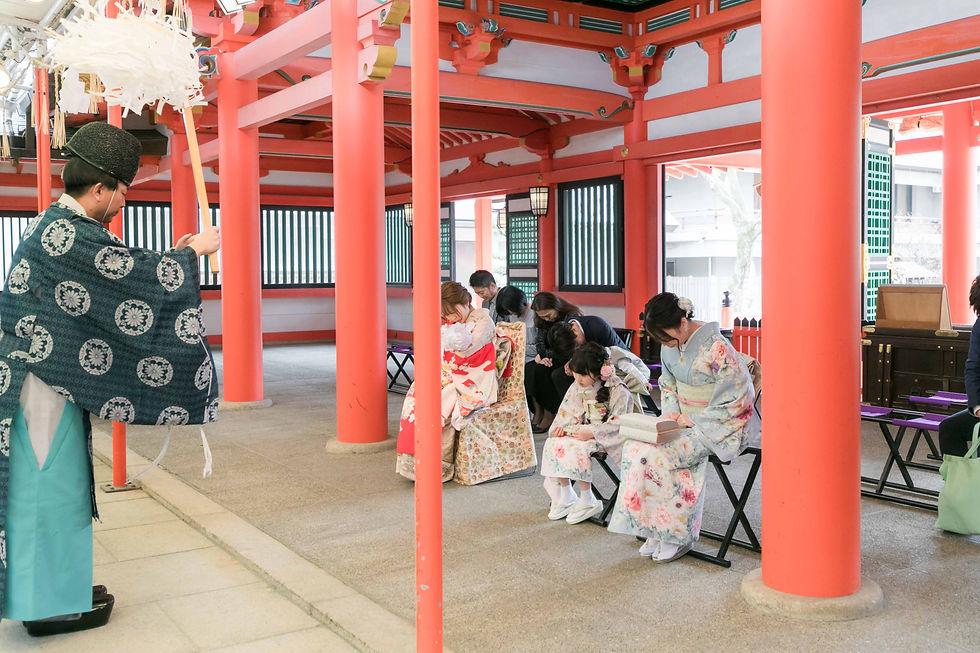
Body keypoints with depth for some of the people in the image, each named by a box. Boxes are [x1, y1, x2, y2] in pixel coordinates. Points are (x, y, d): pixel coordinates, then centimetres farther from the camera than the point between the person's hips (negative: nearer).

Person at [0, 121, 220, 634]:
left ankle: (58, 589, 28)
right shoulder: (68, 233, -19)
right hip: (45, 382, -10)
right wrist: (194, 252, -4)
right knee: (49, 481, 0)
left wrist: (170, 257, 16)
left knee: (49, 480, 16)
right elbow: (136, 275, -18)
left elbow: (113, 272, 19)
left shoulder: (56, 224, 13)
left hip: (48, 377, 10)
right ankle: (50, 602, 13)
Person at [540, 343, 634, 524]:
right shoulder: (577, 387, 2)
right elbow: (567, 412, 10)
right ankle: (566, 496, -3)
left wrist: (591, 433, -27)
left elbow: (617, 423, -18)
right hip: (583, 430, 7)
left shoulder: (617, 390, -17)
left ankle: (588, 501, -16)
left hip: (606, 436, -7)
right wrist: (562, 426, -12)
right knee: (553, 443, -16)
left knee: (578, 448, -32)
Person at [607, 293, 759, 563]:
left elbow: (737, 398, -17)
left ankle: (678, 533, -9)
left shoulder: (716, 347, -20)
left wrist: (695, 420, -17)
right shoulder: (671, 345, 3)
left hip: (720, 426, -7)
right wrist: (672, 411, -1)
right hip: (686, 420, 8)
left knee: (657, 453, -25)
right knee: (635, 445, -16)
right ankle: (656, 530, -9)